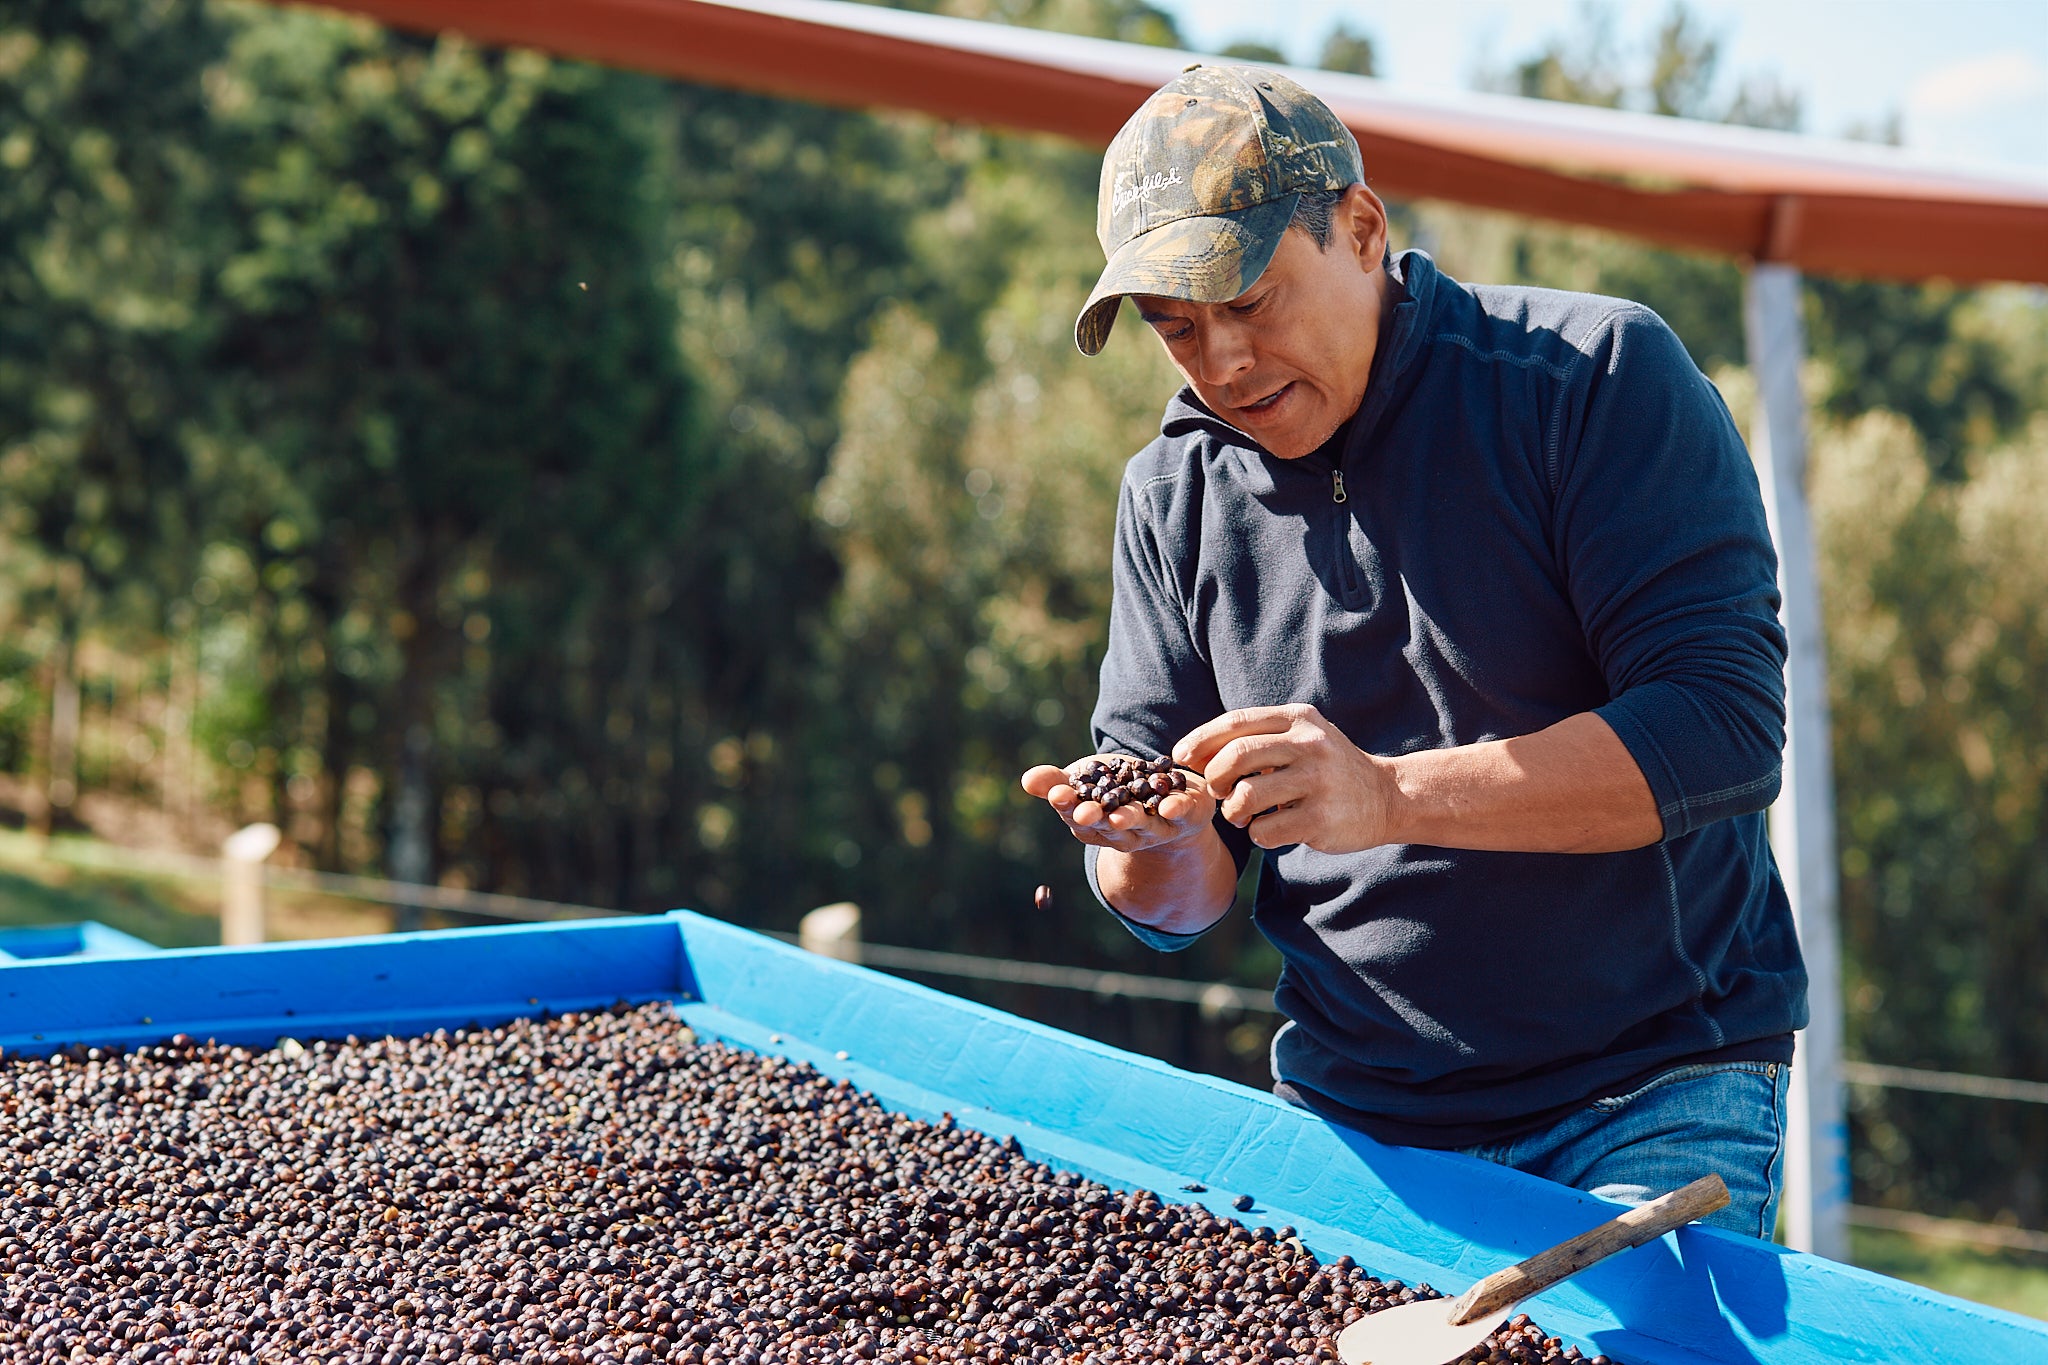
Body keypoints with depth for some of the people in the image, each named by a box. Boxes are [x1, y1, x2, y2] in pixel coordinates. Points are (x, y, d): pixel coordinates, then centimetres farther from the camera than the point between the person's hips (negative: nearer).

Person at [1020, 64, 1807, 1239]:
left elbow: (1724, 731, -19)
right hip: (1352, 1120, 5)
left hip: (1650, 1091, -4)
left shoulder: (1596, 376, -9)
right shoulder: (1173, 497, 6)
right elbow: (1184, 903, 8)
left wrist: (1389, 796, -28)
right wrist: (1151, 855, -17)